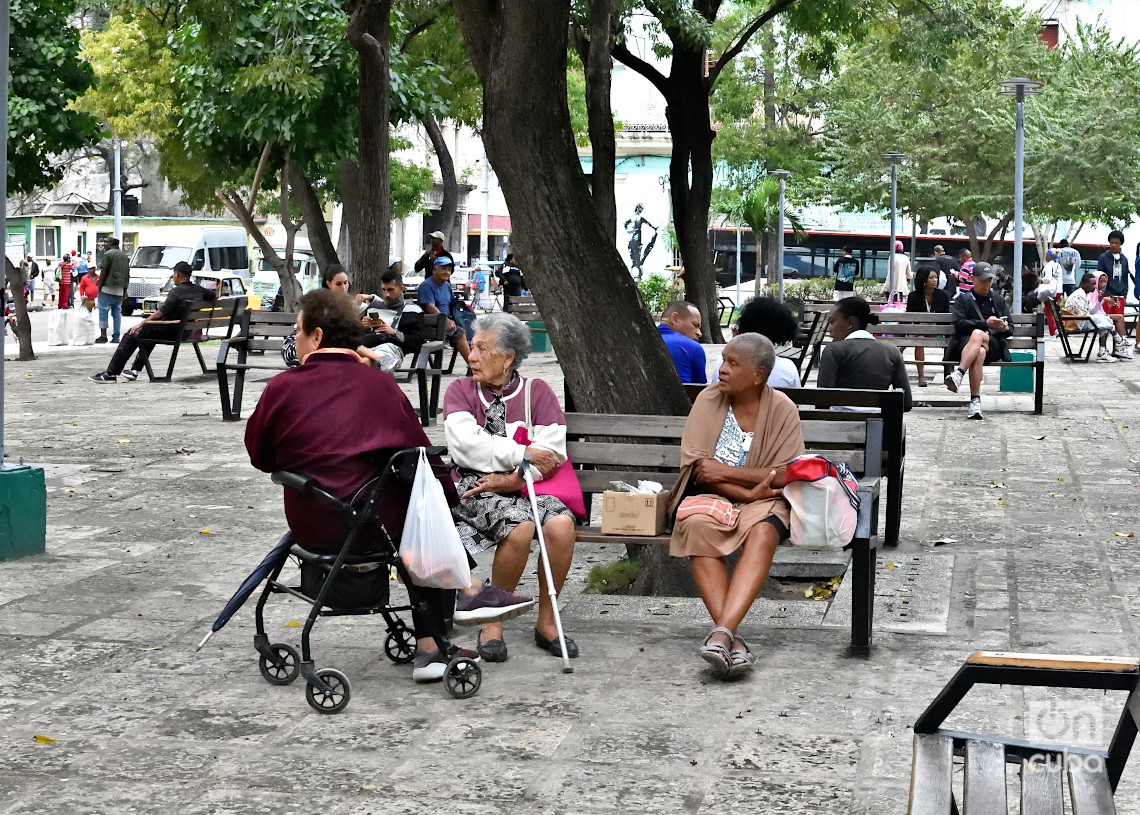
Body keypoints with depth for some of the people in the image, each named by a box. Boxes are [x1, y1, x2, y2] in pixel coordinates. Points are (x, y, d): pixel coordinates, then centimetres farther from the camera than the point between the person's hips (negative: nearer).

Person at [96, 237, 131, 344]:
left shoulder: (108, 254, -7)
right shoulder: (125, 256, 15)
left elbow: (103, 272, -12)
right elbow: (128, 274, 16)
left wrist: (99, 286, -7)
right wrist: (125, 289, 20)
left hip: (108, 287, -6)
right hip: (120, 290, 6)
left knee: (103, 311, -2)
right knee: (117, 312, 8)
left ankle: (103, 335, -8)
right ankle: (116, 337, 5)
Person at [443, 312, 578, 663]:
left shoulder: (536, 391, 11)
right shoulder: (460, 390, 10)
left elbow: (551, 454, -1)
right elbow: (465, 446, -7)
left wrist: (510, 480, -14)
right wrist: (523, 454, -11)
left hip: (527, 488, 2)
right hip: (477, 489, -2)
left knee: (561, 524, -29)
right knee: (520, 526, -33)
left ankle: (546, 622, -11)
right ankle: (493, 622, -14)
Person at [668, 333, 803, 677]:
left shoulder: (781, 409, -1)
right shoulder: (709, 400, 1)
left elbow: (789, 474, -8)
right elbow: (698, 467, -6)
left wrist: (726, 471, -15)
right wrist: (747, 492, -16)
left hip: (762, 500, 0)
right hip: (711, 495, 1)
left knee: (763, 532, -36)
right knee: (698, 526, -34)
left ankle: (721, 633, -45)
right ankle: (730, 639, -39)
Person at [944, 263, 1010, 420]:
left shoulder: (999, 300, 26)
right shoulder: (963, 299, 17)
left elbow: (1009, 330, 24)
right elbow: (959, 324, -2)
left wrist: (1004, 328, -2)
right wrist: (986, 324, -13)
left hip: (993, 344, 1)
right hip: (966, 341, -1)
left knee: (977, 334, -36)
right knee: (979, 352, -39)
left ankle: (958, 374, -53)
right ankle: (975, 402, -48)